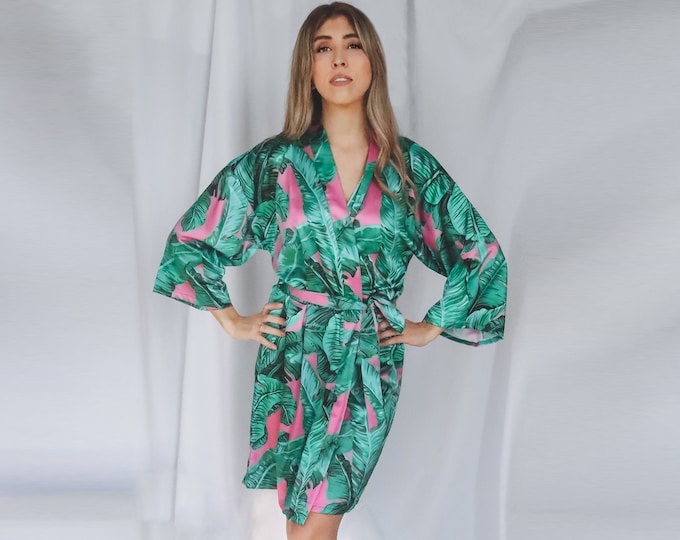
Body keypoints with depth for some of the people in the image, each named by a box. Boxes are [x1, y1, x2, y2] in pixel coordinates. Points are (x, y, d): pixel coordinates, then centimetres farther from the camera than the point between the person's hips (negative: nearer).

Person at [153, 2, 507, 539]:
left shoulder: (412, 166, 2)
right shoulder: (273, 163, 1)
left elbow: (482, 253, 11)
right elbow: (191, 238, 9)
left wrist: (432, 327, 9)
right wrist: (232, 320, 7)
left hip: (372, 363, 0)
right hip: (295, 359, 0)